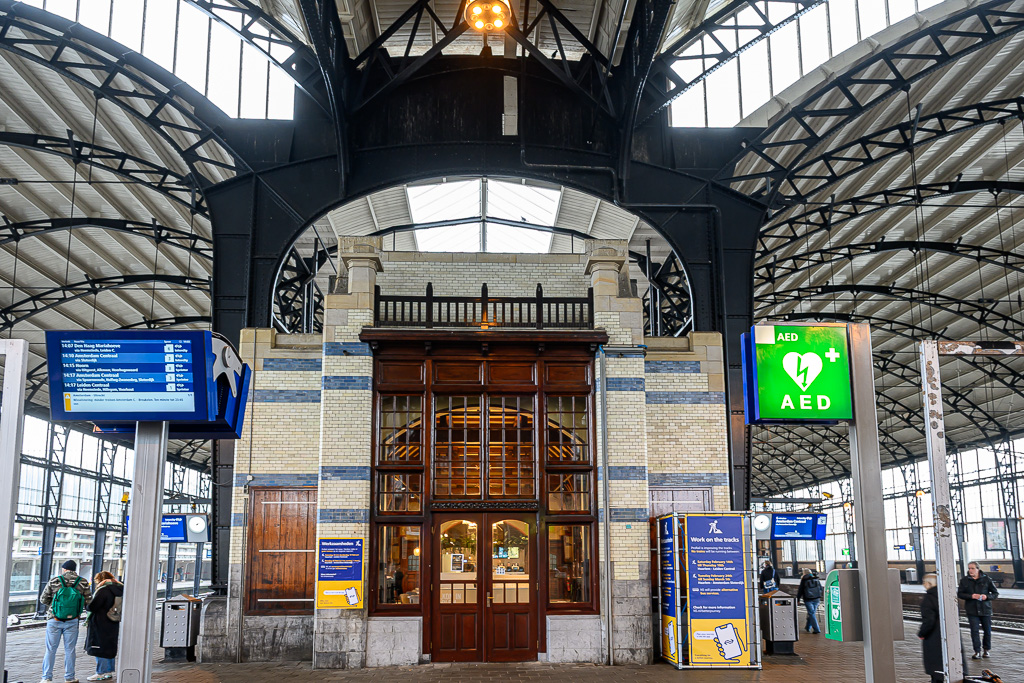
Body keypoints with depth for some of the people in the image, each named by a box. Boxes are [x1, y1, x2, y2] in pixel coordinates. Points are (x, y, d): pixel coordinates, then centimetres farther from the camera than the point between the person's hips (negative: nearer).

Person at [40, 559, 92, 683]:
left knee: (50, 649, 8)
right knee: (70, 650, 10)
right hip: (72, 621, 1)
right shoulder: (83, 583, -3)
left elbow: (43, 599, 1)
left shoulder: (54, 581, -4)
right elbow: (88, 601, -2)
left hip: (54, 620, -1)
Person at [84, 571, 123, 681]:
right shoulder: (119, 590, 8)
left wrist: (86, 605, 3)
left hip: (101, 625, -8)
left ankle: (101, 673, 3)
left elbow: (92, 607, -19)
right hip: (113, 625, 8)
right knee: (110, 647, 16)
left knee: (100, 648, 0)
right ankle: (109, 671, 22)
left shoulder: (103, 590, -17)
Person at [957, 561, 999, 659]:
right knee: (974, 630, -8)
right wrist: (971, 596, -14)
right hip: (972, 610, 0)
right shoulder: (964, 580, 2)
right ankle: (977, 651, -3)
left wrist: (987, 596, -15)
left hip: (985, 609, 0)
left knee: (987, 630, 8)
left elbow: (995, 593, 5)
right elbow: (960, 594, 2)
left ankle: (986, 650, 27)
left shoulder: (986, 579, 0)